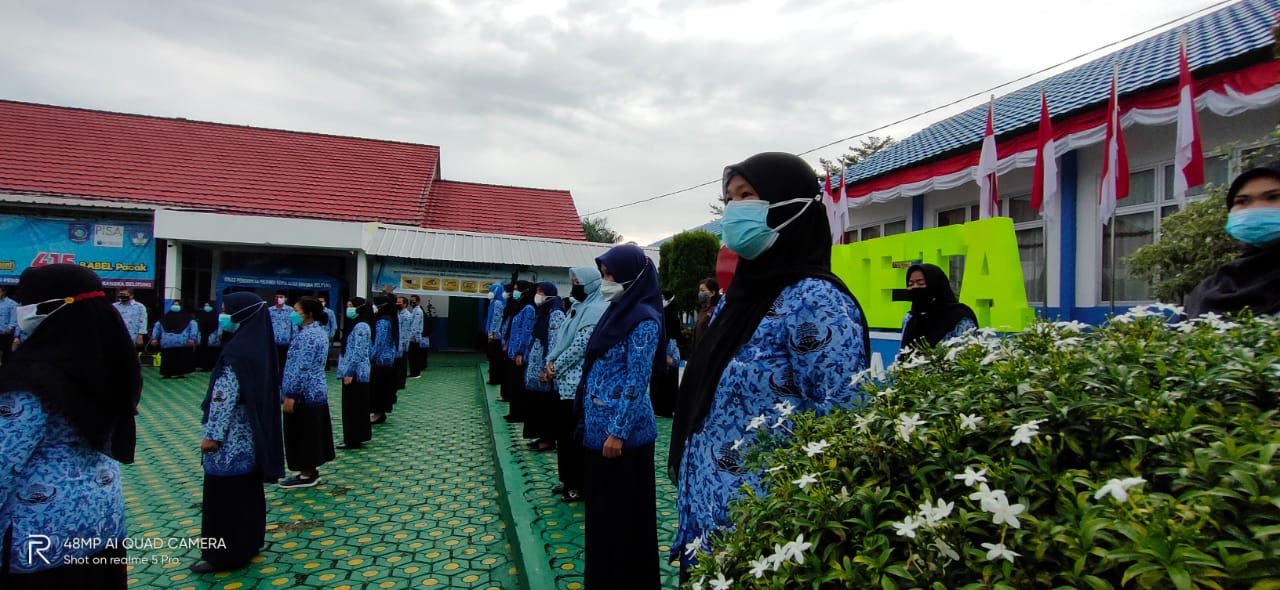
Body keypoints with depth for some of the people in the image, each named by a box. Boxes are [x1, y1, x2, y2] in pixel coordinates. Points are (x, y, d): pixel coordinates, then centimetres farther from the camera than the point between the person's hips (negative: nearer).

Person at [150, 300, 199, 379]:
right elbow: (157, 327, 22)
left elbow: (193, 327, -1)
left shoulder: (187, 318, 7)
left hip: (182, 344, -3)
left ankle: (180, 373, 3)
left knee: (181, 360, -4)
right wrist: (154, 338, 10)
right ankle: (167, 374, 8)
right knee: (167, 360, 2)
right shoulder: (164, 318, 20)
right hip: (167, 344, 3)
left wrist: (192, 338, -13)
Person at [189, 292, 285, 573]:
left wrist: (211, 434, -14)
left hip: (231, 438, -9)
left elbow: (224, 397, -21)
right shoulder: (257, 345, 6)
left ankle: (225, 553, 12)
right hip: (249, 435, 9)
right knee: (247, 490, 17)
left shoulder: (235, 353, -21)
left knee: (225, 494, 2)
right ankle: (249, 541, 29)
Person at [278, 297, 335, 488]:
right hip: (317, 391, 10)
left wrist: (291, 393, -20)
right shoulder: (319, 331, 11)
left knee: (302, 434, 0)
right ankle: (311, 470, 23)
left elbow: (302, 368, -23)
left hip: (304, 394, -10)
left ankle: (307, 475, 8)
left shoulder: (307, 335, -19)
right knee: (312, 432, 15)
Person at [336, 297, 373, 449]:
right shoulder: (356, 325, 15)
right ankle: (359, 436, 22)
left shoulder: (361, 327, -16)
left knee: (353, 406, -3)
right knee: (356, 405, 14)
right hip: (354, 372, 10)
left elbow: (358, 352, -21)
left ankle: (353, 440, 3)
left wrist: (349, 372, -21)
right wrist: (347, 371, 19)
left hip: (355, 373, -10)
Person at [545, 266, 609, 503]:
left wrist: (556, 365, -11)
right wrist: (551, 360, 1)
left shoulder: (597, 310, -14)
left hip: (581, 382, -9)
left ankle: (581, 485, 11)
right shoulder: (578, 307, 16)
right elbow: (561, 337, 16)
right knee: (562, 430, 14)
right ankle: (569, 479, 27)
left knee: (578, 434, -1)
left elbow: (581, 344, -19)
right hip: (565, 379, 9)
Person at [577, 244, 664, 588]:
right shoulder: (618, 311, 10)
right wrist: (591, 418, 16)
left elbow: (637, 380, -18)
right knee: (601, 501, 19)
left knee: (623, 506, 6)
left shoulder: (644, 318, -16)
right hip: (597, 424, 9)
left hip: (622, 429, -9)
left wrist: (618, 432, -18)